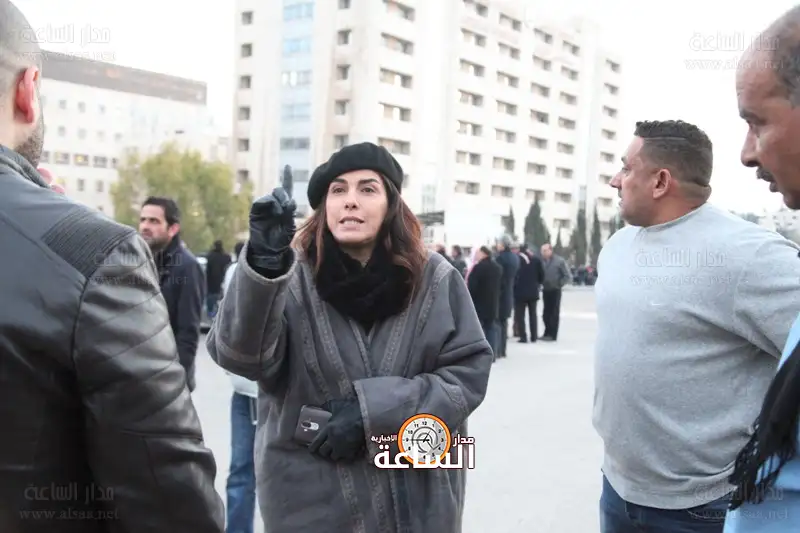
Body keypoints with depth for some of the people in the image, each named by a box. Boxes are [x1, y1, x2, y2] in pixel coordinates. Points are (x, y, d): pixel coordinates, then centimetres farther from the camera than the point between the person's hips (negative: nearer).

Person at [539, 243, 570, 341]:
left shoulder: (559, 261, -9)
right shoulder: (541, 260, 0)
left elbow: (568, 276, -6)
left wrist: (559, 284, -9)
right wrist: (541, 283, -1)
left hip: (555, 290, -4)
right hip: (545, 290, 4)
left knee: (554, 313, 1)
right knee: (546, 313, 9)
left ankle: (552, 335, 5)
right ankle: (547, 333, 20)